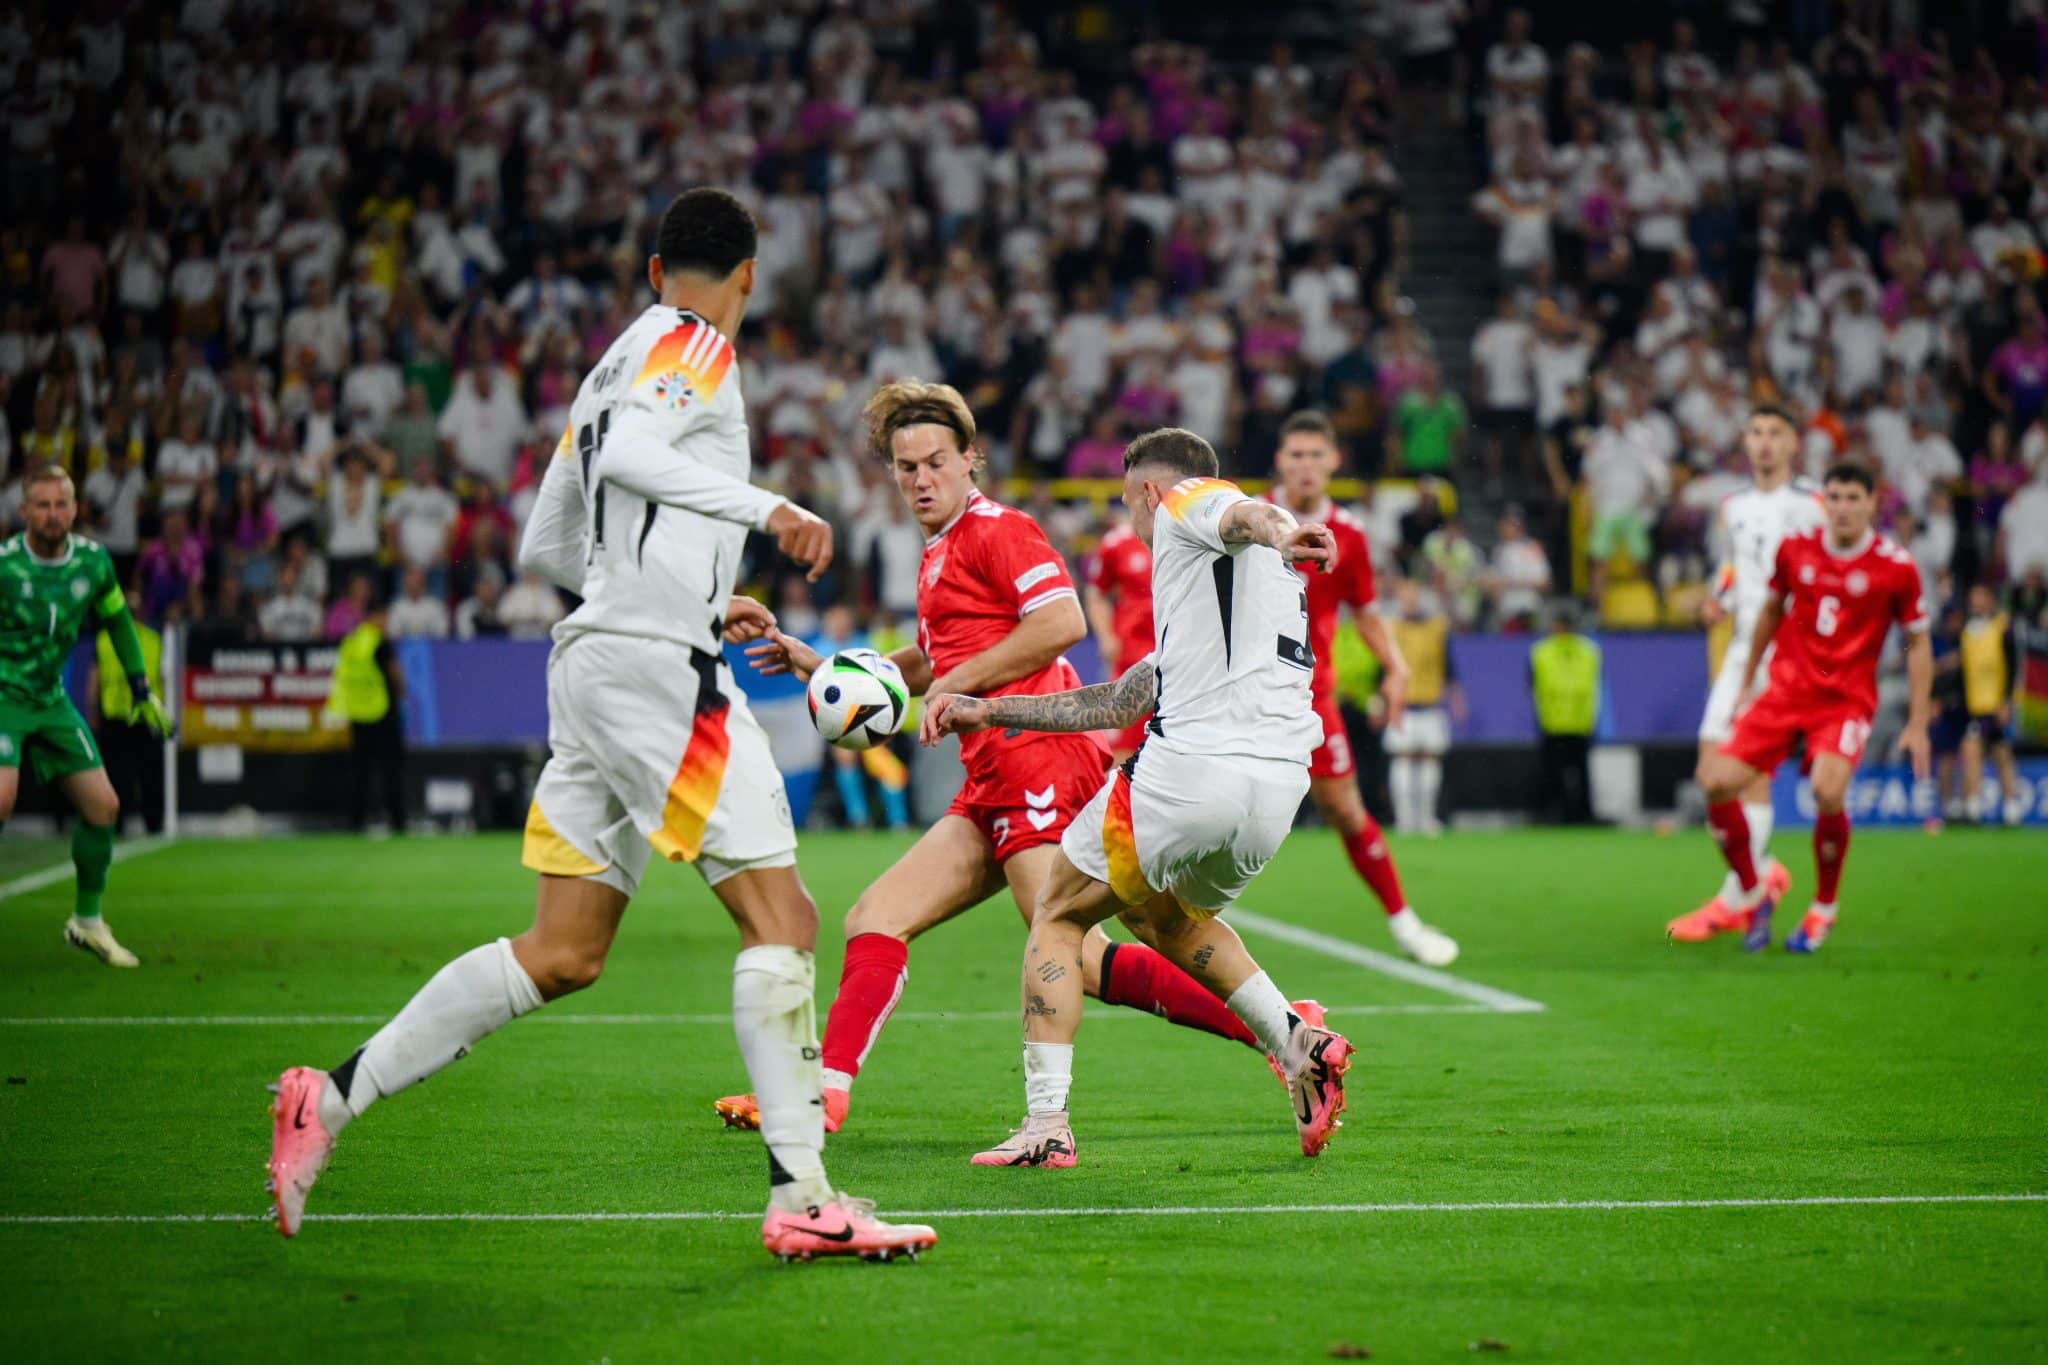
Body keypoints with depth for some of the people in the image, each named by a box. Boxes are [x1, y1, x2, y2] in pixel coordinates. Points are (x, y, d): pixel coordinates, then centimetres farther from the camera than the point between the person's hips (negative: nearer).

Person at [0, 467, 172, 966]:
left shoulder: (93, 561, -2)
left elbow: (117, 619, 16)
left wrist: (141, 688, 16)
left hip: (50, 699, 6)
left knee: (103, 807, 2)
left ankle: (87, 921, 20)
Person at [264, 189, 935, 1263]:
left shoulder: (617, 363, 23)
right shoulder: (694, 344, -2)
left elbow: (546, 544, 26)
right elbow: (627, 452, -21)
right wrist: (767, 507, -24)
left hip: (594, 653, 9)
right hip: (656, 663, -9)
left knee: (561, 953, 8)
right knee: (779, 919, -10)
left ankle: (334, 1095, 8)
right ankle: (800, 1196, -15)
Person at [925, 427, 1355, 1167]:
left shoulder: (1184, 501, 8)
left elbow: (1238, 514, -21)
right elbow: (1123, 701, 33)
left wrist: (1279, 532, -45)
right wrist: (990, 710, 34)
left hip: (1190, 767, -8)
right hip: (1280, 783, 8)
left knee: (1056, 916, 12)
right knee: (1174, 918, 33)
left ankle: (1046, 1123, 4)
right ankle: (1297, 1043, 12)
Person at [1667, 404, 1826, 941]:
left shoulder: (1812, 506, -4)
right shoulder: (1734, 507, 15)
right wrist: (1719, 601, 9)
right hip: (1742, 650, 7)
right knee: (1711, 774, 2)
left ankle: (1730, 903, -6)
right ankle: (1764, 870, 22)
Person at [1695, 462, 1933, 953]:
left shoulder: (1896, 567, -6)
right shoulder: (1794, 549, 1)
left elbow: (1918, 644, 3)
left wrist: (1917, 724, 0)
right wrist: (1745, 683, 21)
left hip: (1848, 698, -3)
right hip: (1786, 688, 3)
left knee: (1828, 791, -29)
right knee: (1718, 783, -14)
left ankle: (1823, 909, -3)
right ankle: (1753, 895, 9)